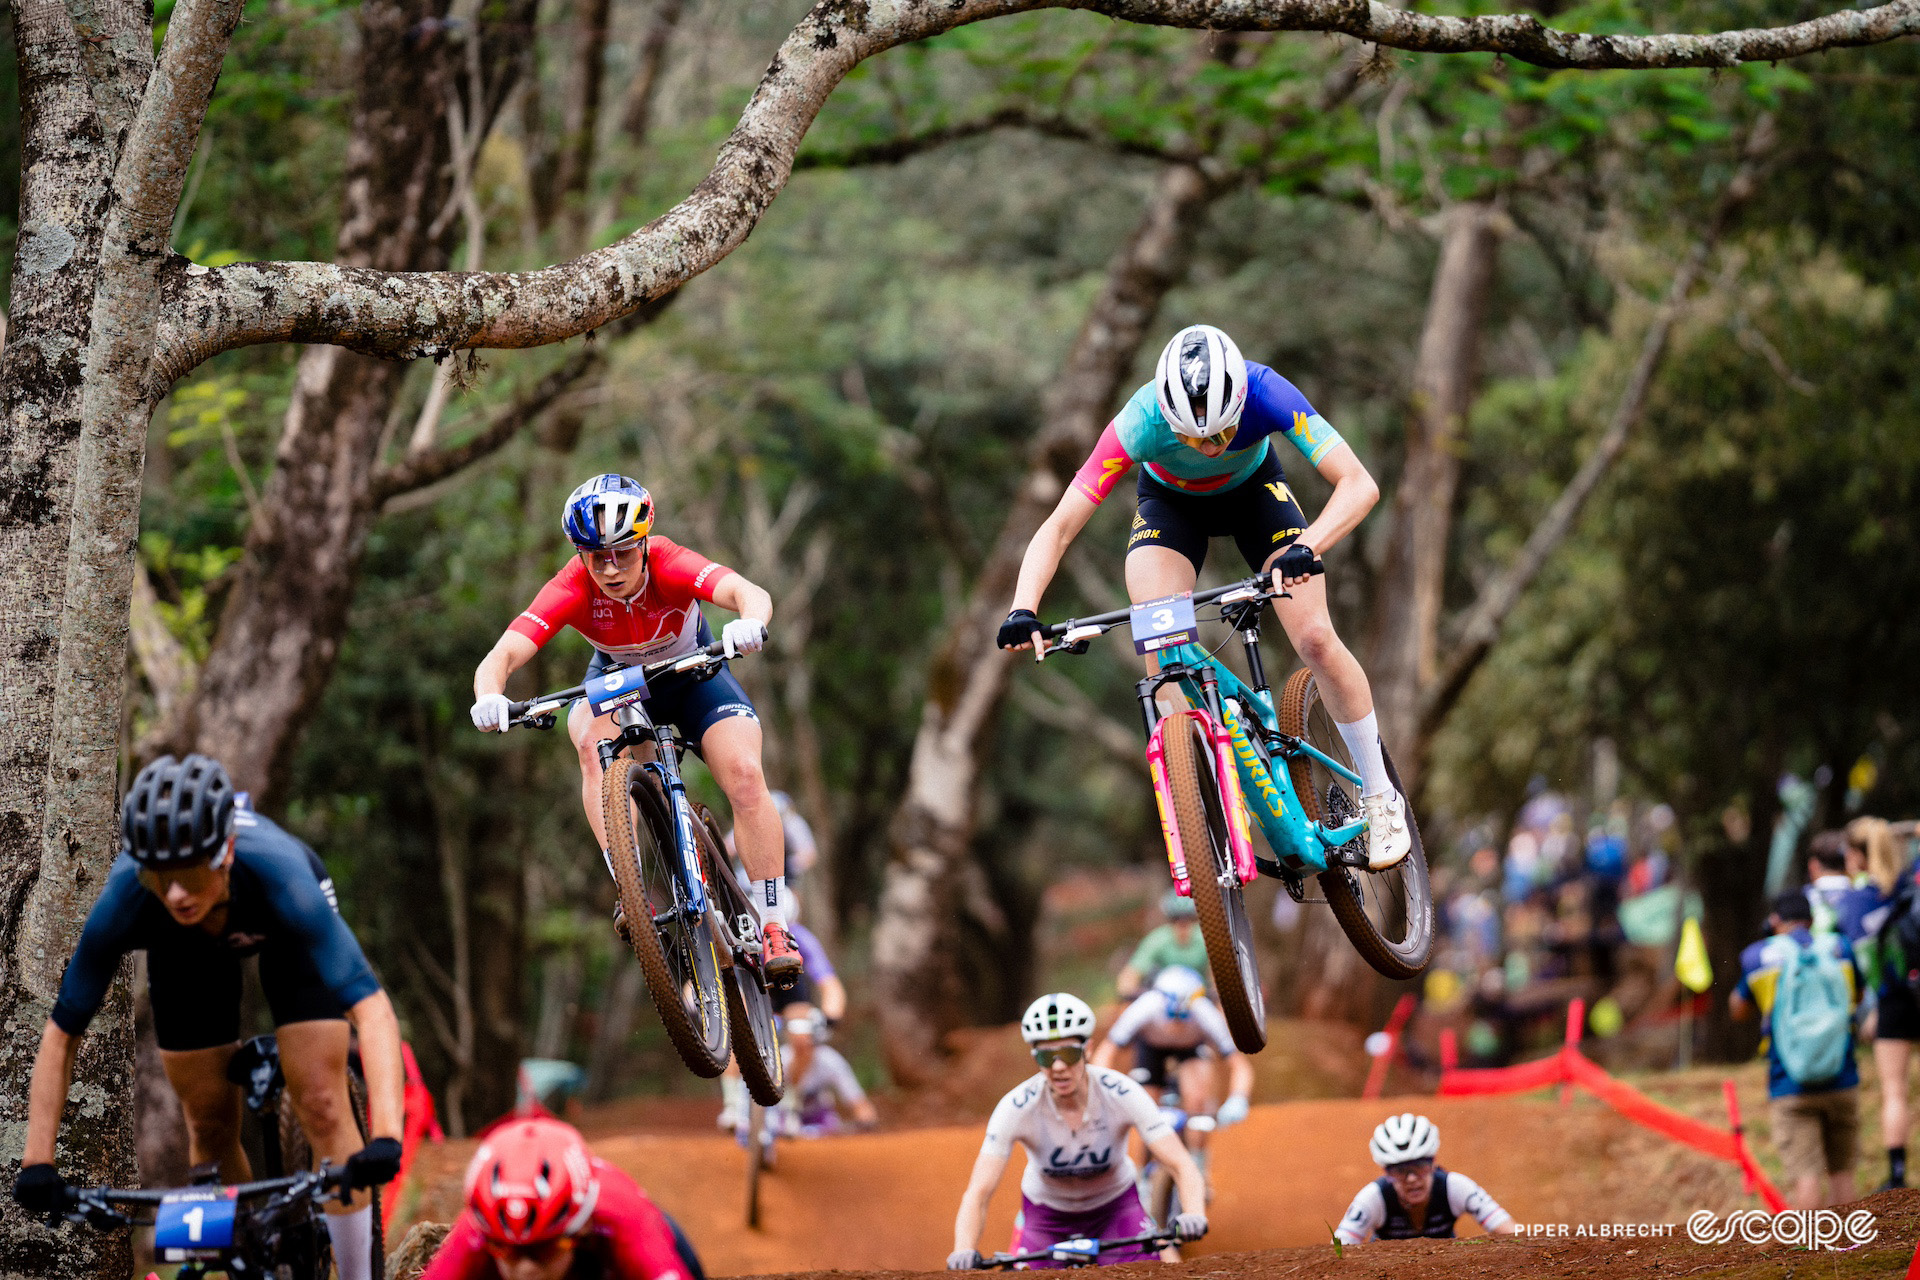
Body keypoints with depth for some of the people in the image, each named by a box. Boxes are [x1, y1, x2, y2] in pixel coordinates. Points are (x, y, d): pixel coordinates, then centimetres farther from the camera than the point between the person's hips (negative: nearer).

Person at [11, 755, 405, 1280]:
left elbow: (370, 1004, -50)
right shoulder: (124, 901, -39)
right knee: (210, 1125, 1)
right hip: (185, 948, 2)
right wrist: (36, 1162, -31)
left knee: (321, 1106, -13)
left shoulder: (279, 876, -45)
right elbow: (61, 1033, -27)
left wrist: (386, 1135, -62)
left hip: (283, 924, -2)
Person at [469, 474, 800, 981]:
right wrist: (489, 698, -63)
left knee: (746, 776, -23)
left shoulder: (670, 565, -34)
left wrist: (750, 622, -74)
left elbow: (750, 593, -51)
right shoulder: (571, 589, -31)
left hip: (694, 673, -1)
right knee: (595, 741, -34)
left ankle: (775, 927, -12)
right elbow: (501, 656, -41)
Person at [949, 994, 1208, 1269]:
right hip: (1046, 1213, 0)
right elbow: (978, 1192, -29)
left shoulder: (1121, 1094, -27)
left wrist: (1194, 1215, -50)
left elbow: (1181, 1164, -30)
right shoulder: (1016, 1108, -28)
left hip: (1115, 1206, 0)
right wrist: (963, 1252, -47)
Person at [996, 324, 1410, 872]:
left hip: (1253, 488, 0)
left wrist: (1306, 548, -60)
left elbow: (1360, 484, -43)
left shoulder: (1265, 394, -39)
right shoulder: (1142, 422, -39)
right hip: (1170, 502, 0)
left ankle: (1380, 797, 6)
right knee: (1161, 657, -22)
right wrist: (1023, 609, -52)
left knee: (1315, 639, -14)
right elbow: (1059, 526, -36)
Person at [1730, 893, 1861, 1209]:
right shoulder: (1840, 949, 4)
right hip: (1841, 1084, 2)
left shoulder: (1759, 956, 1)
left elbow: (1738, 1009, 18)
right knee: (1841, 1171, 13)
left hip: (1789, 1087, -2)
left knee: (1806, 1177, -7)